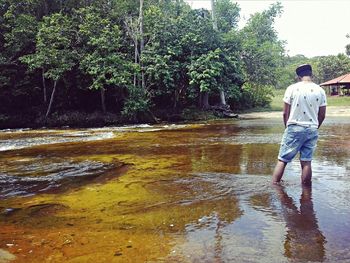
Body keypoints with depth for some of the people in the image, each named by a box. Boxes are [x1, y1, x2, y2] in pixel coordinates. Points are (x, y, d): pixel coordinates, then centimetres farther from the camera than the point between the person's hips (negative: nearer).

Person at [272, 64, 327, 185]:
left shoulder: (292, 88, -4)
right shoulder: (320, 91, 4)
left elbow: (285, 113, -4)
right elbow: (322, 115, 6)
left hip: (294, 128, -3)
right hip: (312, 130, 3)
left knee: (282, 160, 2)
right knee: (306, 162, 7)